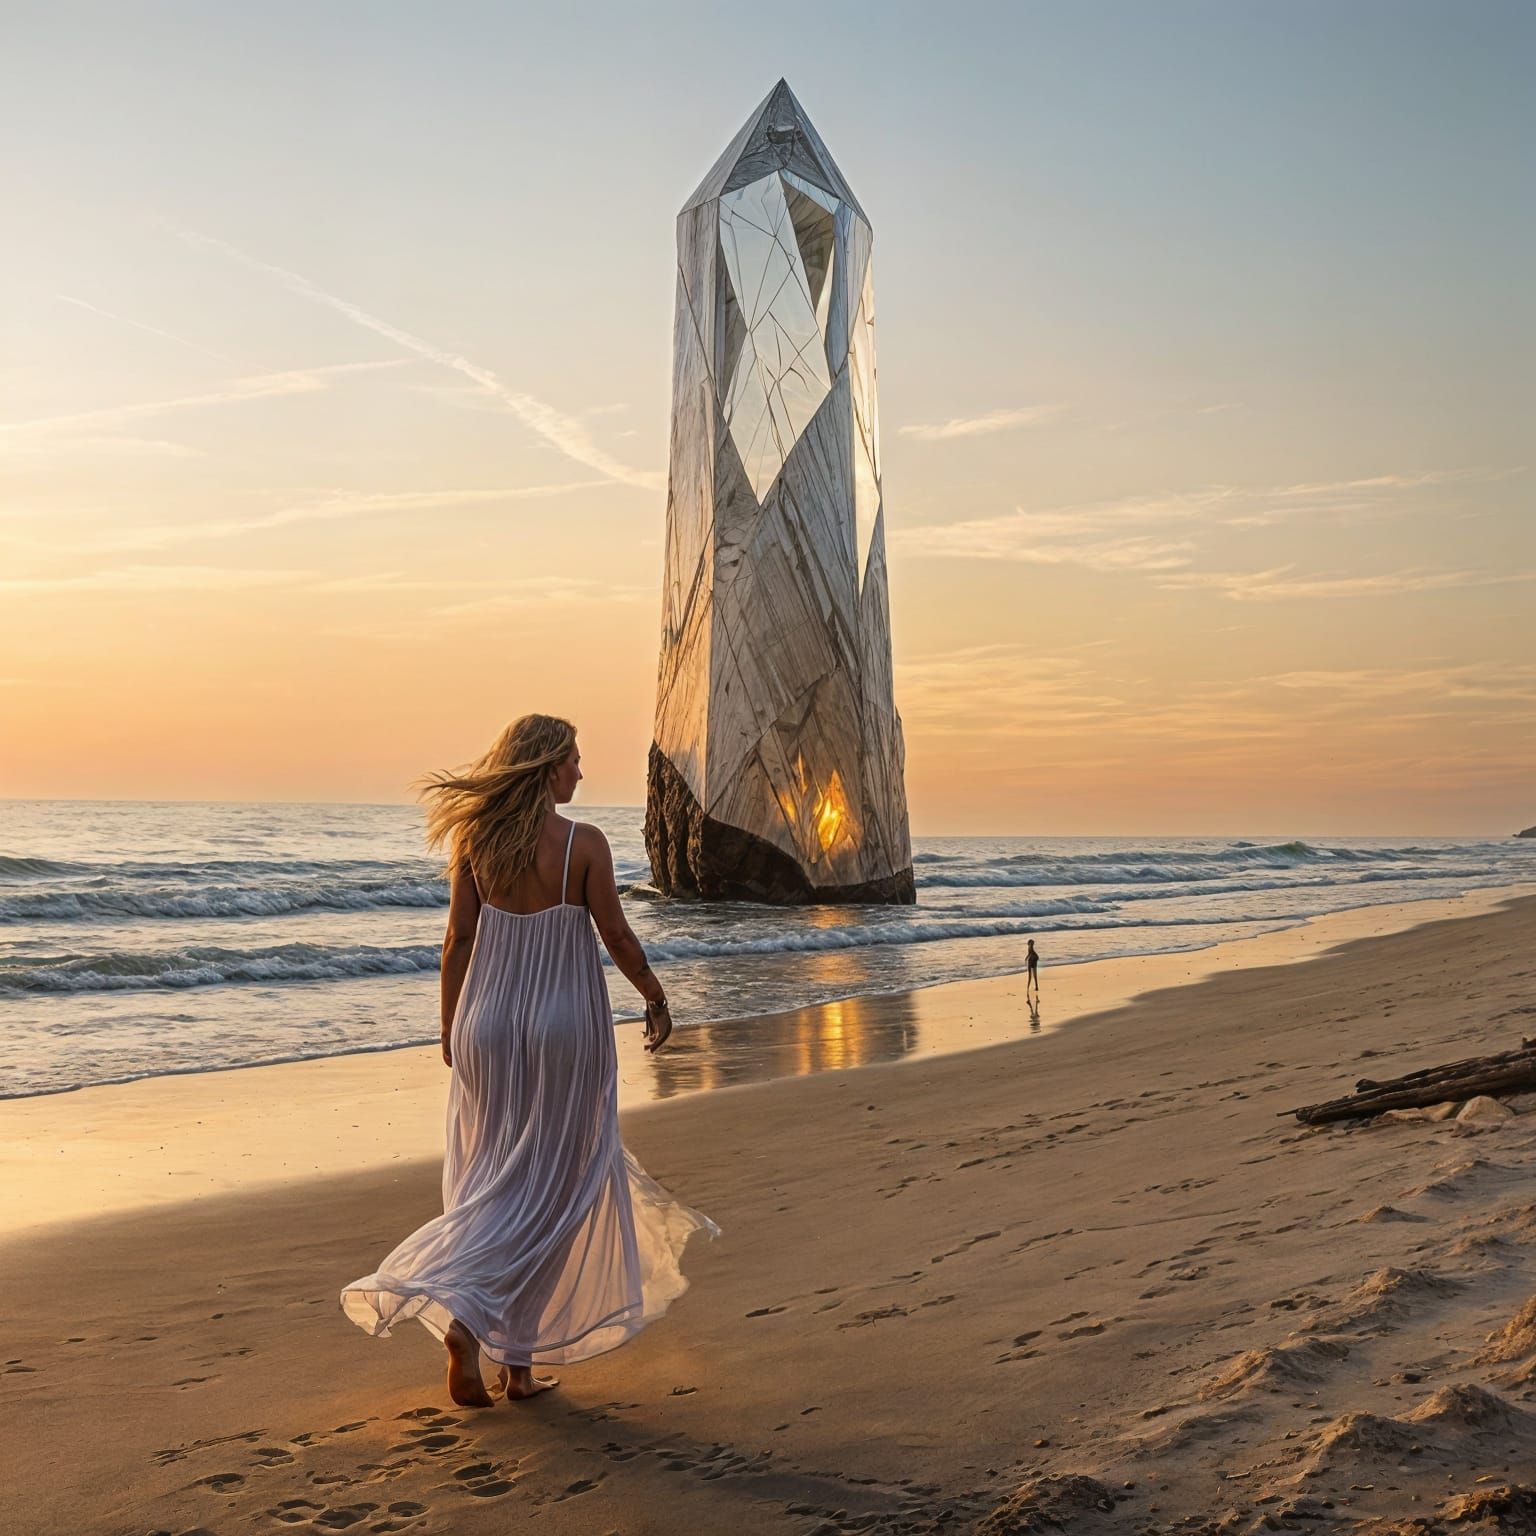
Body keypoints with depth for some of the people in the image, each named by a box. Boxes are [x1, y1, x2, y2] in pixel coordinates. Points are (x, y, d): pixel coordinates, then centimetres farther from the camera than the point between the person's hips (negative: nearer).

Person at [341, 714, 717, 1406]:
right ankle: (518, 1360, 7)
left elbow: (458, 940, 1)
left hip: (487, 1021, 3)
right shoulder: (584, 844, -10)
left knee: (490, 1183, 15)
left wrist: (450, 1028, 11)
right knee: (546, 1187, 6)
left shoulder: (475, 839, 0)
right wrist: (655, 998, 11)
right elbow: (617, 938, -5)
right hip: (566, 1022, -3)